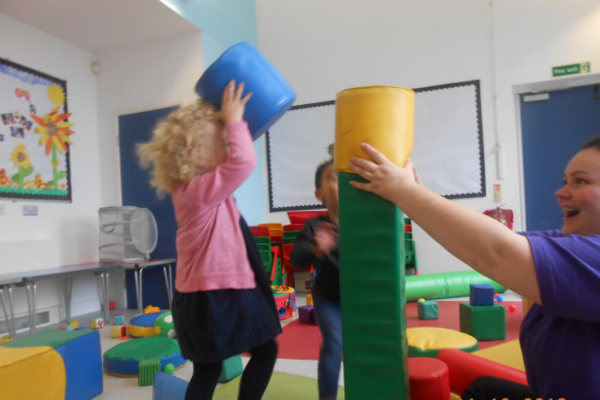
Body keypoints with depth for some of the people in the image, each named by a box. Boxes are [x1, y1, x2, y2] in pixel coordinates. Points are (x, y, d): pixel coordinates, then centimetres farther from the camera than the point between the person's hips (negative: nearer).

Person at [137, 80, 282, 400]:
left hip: (205, 293, 10)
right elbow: (244, 162, -32)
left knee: (207, 371, 17)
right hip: (215, 296, -10)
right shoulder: (201, 190, -20)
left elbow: (233, 163, 23)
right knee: (265, 350, 9)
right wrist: (235, 121, -19)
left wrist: (229, 123, 13)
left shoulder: (193, 187, 9)